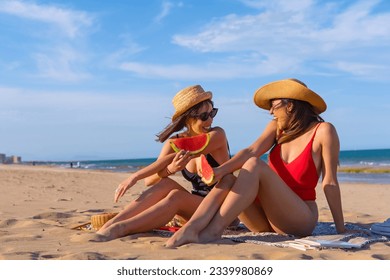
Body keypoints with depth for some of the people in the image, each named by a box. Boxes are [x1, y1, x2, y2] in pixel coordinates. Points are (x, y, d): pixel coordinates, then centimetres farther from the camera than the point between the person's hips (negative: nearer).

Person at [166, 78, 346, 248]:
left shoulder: (323, 131, -4)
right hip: (266, 221, 5)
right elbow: (252, 151, -8)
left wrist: (341, 230, -7)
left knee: (254, 165, -27)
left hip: (300, 219, -5)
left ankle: (214, 230, -37)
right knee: (226, 183, -21)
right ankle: (190, 228, -42)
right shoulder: (277, 127, 10)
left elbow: (330, 182, -8)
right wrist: (220, 170, -26)